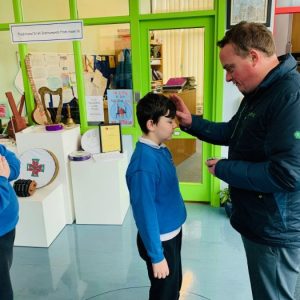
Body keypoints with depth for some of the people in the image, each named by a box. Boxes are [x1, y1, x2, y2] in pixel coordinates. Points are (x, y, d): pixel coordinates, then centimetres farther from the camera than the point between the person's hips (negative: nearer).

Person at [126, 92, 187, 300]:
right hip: (160, 240, -8)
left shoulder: (162, 150, -1)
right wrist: (156, 256, -18)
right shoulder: (144, 162, -29)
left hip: (173, 232, 8)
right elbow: (145, 212, -25)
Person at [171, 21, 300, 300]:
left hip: (275, 230, -9)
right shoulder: (258, 93, 7)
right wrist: (191, 122, 5)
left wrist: (223, 169, -21)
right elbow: (232, 132, 19)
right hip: (255, 220, 10)